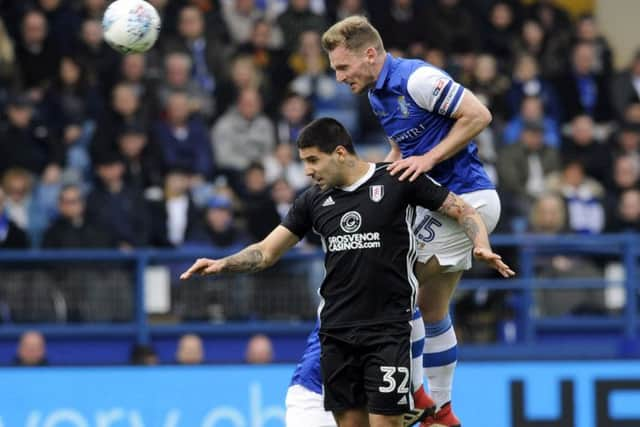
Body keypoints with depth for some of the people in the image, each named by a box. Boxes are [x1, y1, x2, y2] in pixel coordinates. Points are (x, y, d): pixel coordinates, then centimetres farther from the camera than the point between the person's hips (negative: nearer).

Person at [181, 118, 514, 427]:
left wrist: (481, 247, -18)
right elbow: (266, 252, 12)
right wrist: (222, 264, -4)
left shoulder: (396, 182, -4)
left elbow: (464, 211, 1)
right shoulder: (314, 200, 9)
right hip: (336, 331, 5)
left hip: (387, 327, -5)